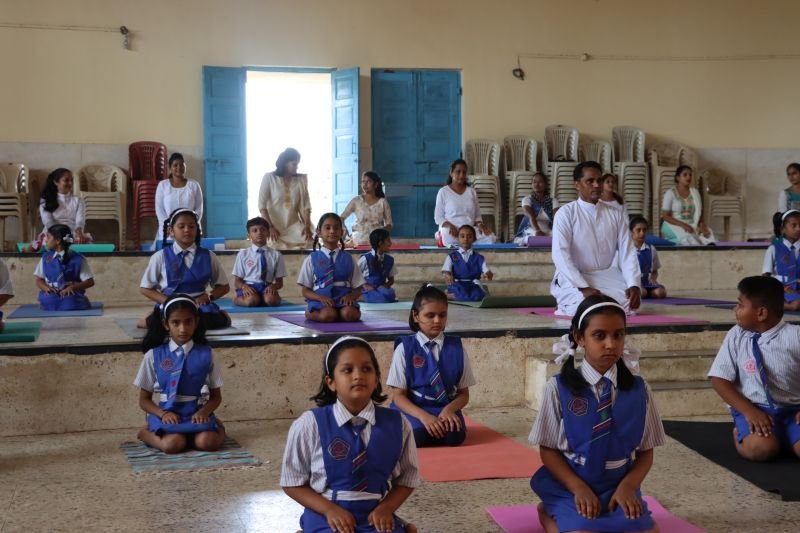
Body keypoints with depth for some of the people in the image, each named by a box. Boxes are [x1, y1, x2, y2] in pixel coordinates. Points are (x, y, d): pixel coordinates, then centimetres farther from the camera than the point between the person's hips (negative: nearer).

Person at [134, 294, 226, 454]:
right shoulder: (153, 356, 1)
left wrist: (204, 412, -13)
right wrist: (163, 414, -14)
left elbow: (216, 396, 9)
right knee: (172, 444, -31)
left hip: (196, 414, 0)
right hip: (167, 415, 0)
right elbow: (144, 400, 6)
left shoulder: (205, 354, 3)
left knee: (207, 442, -32)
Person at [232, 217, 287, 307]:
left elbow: (280, 282, 10)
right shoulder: (242, 254, 6)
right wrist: (244, 286, -17)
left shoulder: (276, 255, 8)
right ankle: (238, 298, -4)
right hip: (248, 287, -1)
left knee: (271, 299, -34)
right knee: (251, 300, -36)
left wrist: (273, 286, -15)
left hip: (266, 287, 1)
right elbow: (237, 281, 7)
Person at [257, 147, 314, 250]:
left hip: (293, 225, 3)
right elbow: (262, 205, -8)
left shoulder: (301, 179, 5)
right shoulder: (269, 178, -3)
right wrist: (270, 227, -20)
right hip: (274, 224, -3)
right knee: (278, 247, -28)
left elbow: (305, 205, 2)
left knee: (307, 241, -22)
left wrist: (307, 226, -13)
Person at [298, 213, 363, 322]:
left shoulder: (348, 259, 13)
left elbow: (357, 289, 13)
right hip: (319, 301, -1)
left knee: (350, 314, -34)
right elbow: (306, 291, 6)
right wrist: (321, 297, -15)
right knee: (327, 314, -36)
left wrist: (351, 296, -11)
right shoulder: (312, 259, 8)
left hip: (343, 300, 1)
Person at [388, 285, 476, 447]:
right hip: (413, 411, -1)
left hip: (445, 410, 1)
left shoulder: (456, 347, 6)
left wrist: (449, 409, -14)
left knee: (455, 435, -32)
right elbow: (398, 395, -3)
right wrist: (423, 416, -21)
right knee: (417, 435, -34)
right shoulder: (405, 348, -1)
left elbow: (464, 393, 9)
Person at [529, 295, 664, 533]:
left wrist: (628, 486, -13)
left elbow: (645, 451, 5)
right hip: (572, 489, -2)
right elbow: (548, 450, -2)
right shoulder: (559, 388, -6)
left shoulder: (639, 390, 1)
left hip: (620, 488, 2)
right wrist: (579, 488, -15)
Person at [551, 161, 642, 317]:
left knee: (630, 303, -24)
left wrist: (634, 285, -17)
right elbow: (560, 255, -16)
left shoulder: (615, 214, 6)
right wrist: (583, 287, -26)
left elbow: (627, 252, 1)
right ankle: (568, 307, 2)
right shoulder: (566, 214, -7)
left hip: (607, 276, 4)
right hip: (574, 279, -4)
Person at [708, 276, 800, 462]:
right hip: (754, 408, 0)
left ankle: (781, 435, 3)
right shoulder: (736, 336, 0)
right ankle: (740, 433, 3)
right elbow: (719, 380, -2)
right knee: (761, 448, -31)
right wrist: (749, 411, -14)